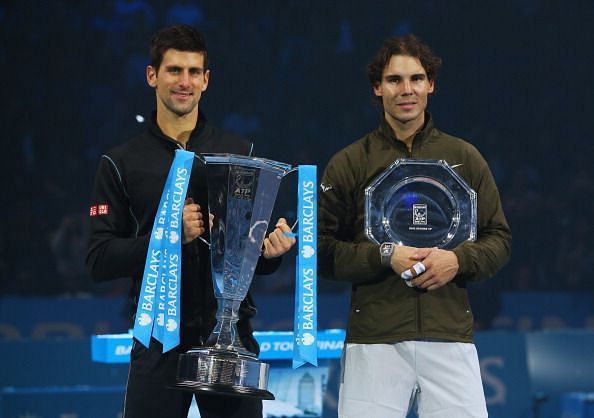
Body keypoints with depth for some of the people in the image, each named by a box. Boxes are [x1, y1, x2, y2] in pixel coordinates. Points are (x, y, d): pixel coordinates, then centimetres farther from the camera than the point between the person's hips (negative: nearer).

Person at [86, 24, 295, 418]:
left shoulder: (242, 153, 9)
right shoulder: (122, 163, 5)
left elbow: (260, 262, 12)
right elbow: (100, 260, -2)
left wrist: (271, 250, -12)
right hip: (160, 338, -1)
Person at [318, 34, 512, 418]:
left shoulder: (464, 158, 13)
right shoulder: (348, 164, 9)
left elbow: (500, 240, 13)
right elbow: (323, 249, 5)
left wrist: (458, 259, -7)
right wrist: (385, 257, -10)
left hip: (451, 337, 1)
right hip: (374, 339, -1)